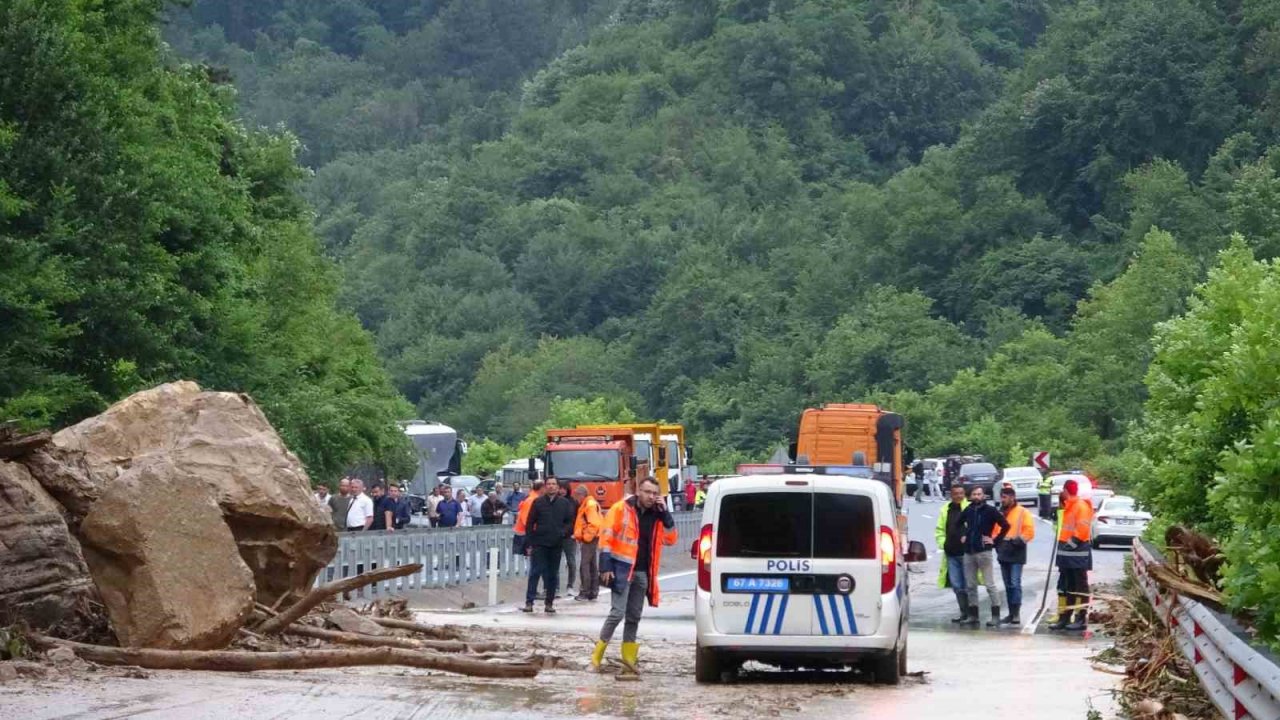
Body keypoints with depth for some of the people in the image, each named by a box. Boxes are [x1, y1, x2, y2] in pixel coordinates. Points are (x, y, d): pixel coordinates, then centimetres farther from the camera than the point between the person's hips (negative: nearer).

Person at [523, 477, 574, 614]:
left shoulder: (565, 503, 7)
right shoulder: (538, 502, 3)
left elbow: (570, 522, 10)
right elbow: (530, 523, 2)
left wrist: (564, 533, -10)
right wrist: (529, 543, -3)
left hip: (557, 545, 2)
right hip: (539, 543, -2)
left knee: (553, 574, 6)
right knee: (535, 572, -6)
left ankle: (549, 603, 12)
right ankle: (529, 602, -6)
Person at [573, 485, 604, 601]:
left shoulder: (590, 505, -15)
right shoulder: (586, 504, 17)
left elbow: (594, 524, -23)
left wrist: (585, 536, -17)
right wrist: (578, 535, 11)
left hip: (589, 539, -11)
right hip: (591, 539, 11)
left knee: (584, 565, -9)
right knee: (593, 565, 13)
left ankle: (585, 592, -9)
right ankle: (593, 592, 18)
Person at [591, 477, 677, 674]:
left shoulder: (657, 515, 10)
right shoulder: (621, 509, -6)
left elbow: (671, 539, 5)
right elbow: (606, 537, -9)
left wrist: (665, 515, -6)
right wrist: (606, 566, -15)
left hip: (643, 572, 6)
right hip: (622, 569, -6)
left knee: (634, 615, 13)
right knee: (618, 612, -13)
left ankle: (629, 654, 22)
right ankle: (598, 652, -4)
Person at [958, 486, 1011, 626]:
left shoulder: (990, 511, -5)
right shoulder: (968, 510, 10)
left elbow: (1006, 525, -8)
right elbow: (960, 523, 29)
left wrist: (995, 541, -8)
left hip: (983, 551, -6)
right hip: (968, 552, 6)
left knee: (990, 584, -6)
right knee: (970, 586, 8)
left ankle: (995, 616, -5)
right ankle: (973, 615, 15)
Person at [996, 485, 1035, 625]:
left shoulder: (1023, 513, -4)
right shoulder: (1000, 513, 16)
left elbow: (1029, 532, -10)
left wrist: (1017, 540, -18)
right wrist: (995, 541, 2)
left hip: (1016, 554, -7)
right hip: (1003, 554, 7)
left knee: (1015, 584, -12)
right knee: (1008, 585, 9)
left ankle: (1016, 614, -13)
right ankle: (1011, 614, 13)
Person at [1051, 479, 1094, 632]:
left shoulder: (1081, 506, -12)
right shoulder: (1068, 506, 18)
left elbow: (1082, 530, -20)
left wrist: (1072, 543, -18)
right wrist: (1064, 544, 14)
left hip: (1078, 553, -10)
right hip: (1067, 553, 10)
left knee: (1081, 587, -5)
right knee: (1067, 587, 12)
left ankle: (1082, 619, -3)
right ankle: (1065, 618, 16)